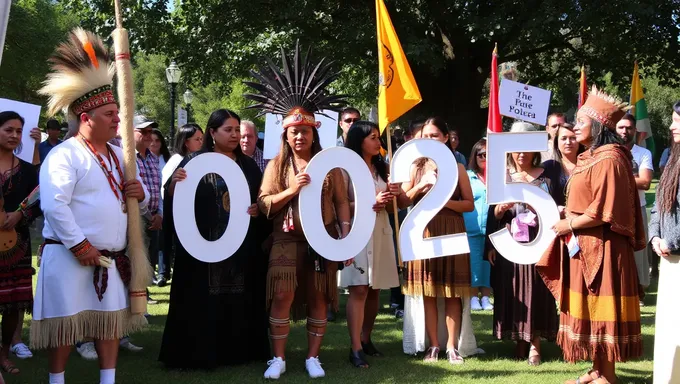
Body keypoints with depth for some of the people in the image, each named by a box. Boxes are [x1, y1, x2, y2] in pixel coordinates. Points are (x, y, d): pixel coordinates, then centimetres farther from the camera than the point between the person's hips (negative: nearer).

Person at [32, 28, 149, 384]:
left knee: (111, 320, 11)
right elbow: (54, 206, -22)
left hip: (112, 258, 8)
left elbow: (139, 201, 19)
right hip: (69, 256, -7)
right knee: (65, 322, 0)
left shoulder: (119, 155, 14)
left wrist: (140, 194, -5)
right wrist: (80, 246, -21)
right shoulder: (64, 155, -12)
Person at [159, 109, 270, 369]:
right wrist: (174, 183, -25)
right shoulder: (194, 161, 0)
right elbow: (173, 198, -5)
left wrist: (259, 209, -6)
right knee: (204, 298, -3)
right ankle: (199, 352, 6)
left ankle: (239, 349, 18)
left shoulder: (248, 164, 12)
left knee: (240, 298, 7)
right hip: (204, 245, -4)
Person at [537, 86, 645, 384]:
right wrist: (567, 215, 6)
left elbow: (604, 211, -21)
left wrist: (570, 225, -13)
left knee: (601, 308, -3)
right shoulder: (590, 157, 14)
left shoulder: (608, 158, -16)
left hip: (600, 246, -10)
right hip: (582, 244, 10)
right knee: (589, 308, 12)